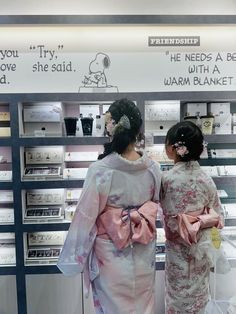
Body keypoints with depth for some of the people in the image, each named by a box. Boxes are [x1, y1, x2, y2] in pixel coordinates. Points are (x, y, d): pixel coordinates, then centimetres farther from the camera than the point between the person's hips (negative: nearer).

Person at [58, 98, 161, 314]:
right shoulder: (153, 168, -11)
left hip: (111, 255, -3)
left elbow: (86, 217, -16)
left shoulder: (100, 170, -23)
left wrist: (74, 257, -3)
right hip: (144, 253, 4)